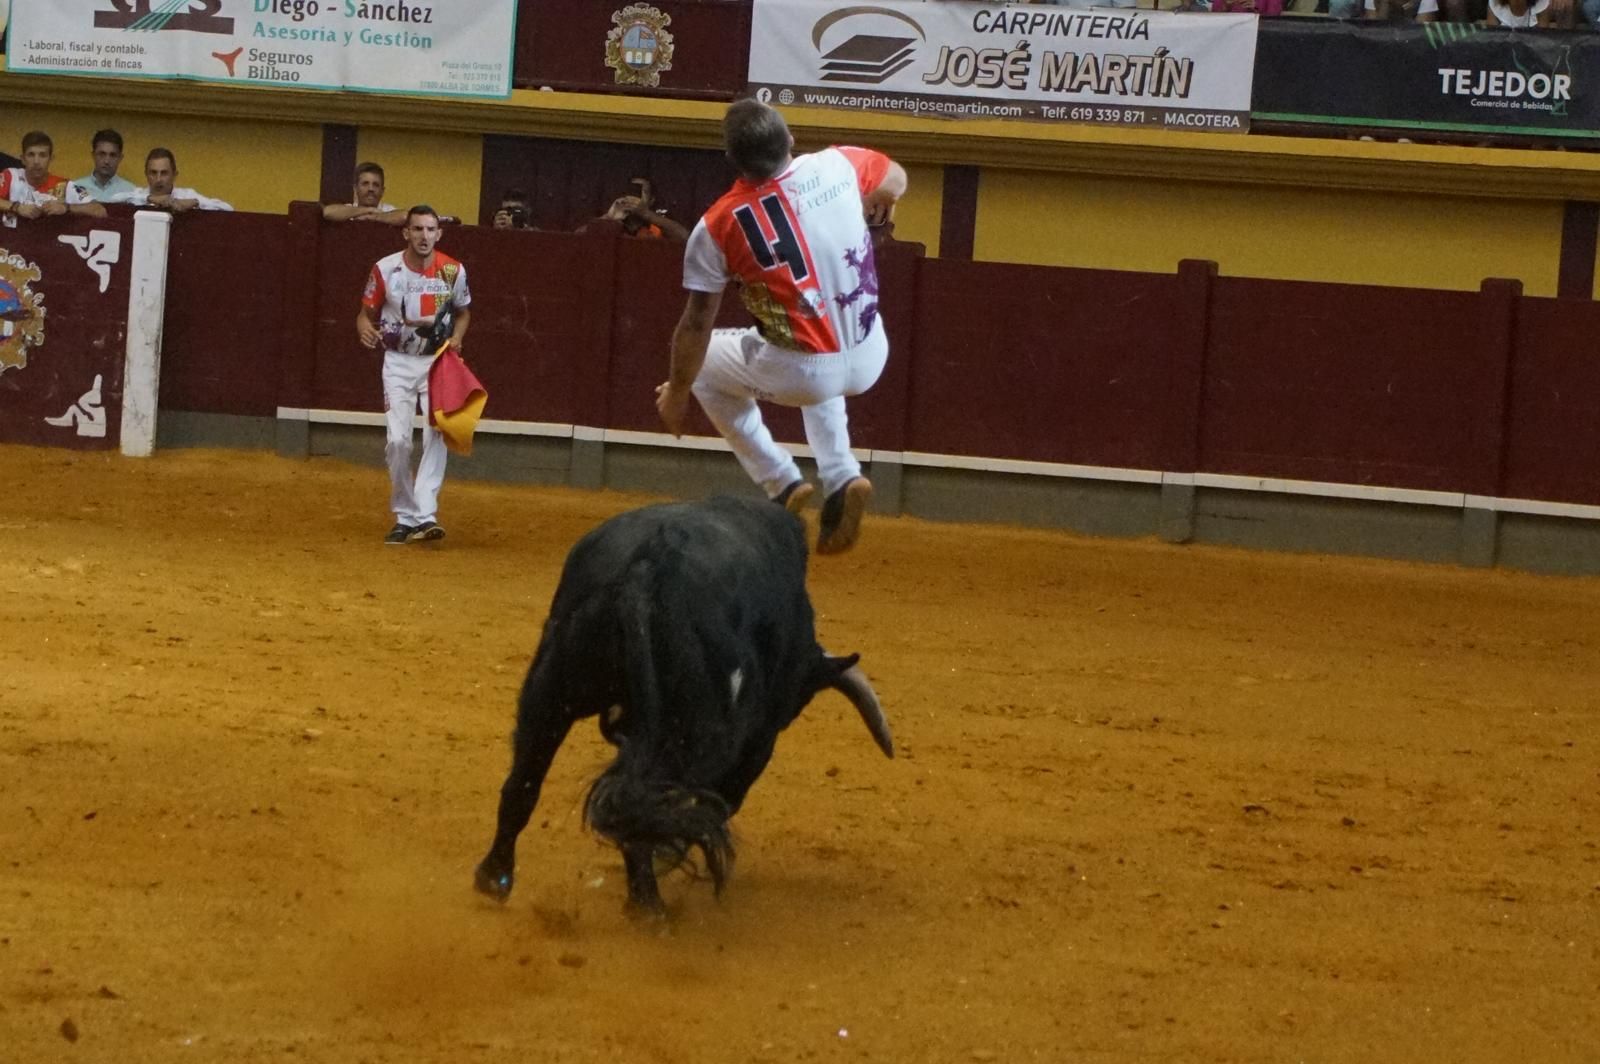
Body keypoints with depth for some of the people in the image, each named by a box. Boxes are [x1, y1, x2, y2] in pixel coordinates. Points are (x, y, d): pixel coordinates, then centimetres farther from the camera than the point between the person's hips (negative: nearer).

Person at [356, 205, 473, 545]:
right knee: (398, 440, -5)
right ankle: (404, 517, 8)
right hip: (398, 362, 0)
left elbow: (463, 312, 12)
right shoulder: (386, 270, -9)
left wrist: (456, 338, -8)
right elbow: (366, 313, 0)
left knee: (436, 436, -13)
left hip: (438, 361, 0)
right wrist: (365, 329, -23)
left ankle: (425, 515, -18)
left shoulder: (453, 271, -6)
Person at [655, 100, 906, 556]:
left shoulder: (718, 226, -16)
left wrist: (676, 393, 7)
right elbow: (894, 180, 15)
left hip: (799, 376, -4)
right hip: (869, 362, 4)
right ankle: (841, 477, 20)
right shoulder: (839, 165, -9)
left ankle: (780, 481, 17)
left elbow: (696, 324, -9)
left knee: (703, 365, 25)